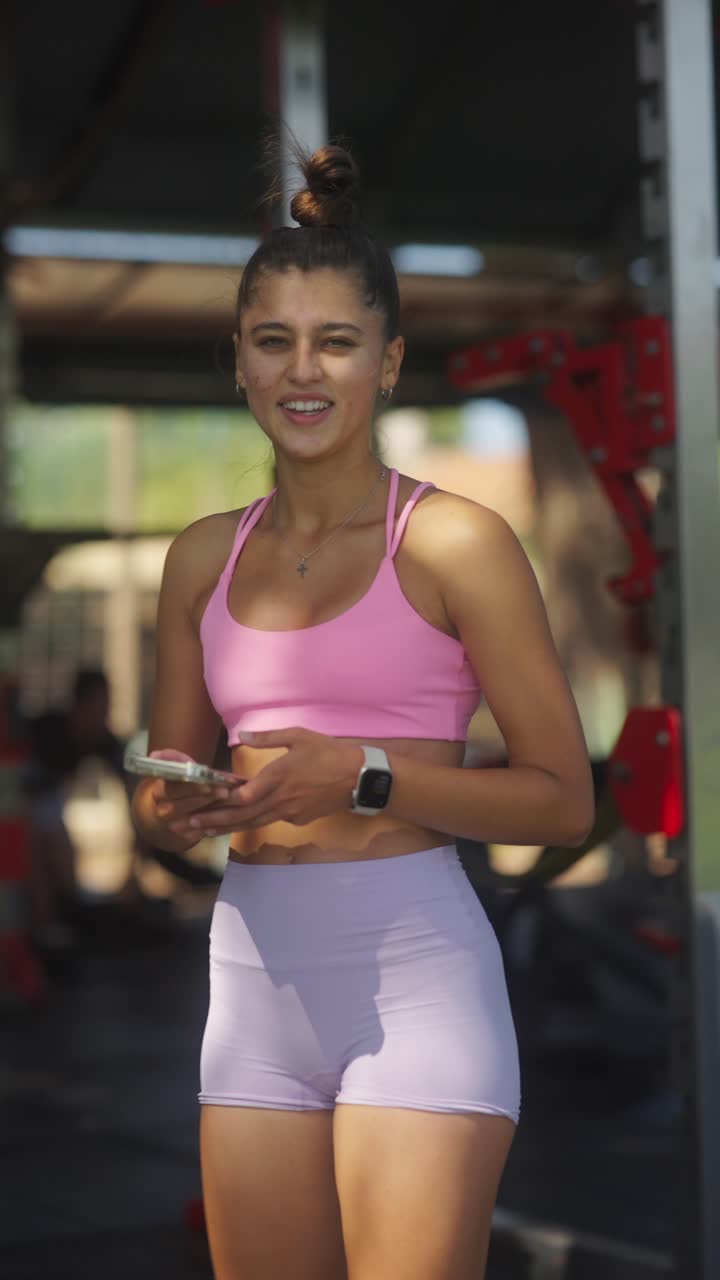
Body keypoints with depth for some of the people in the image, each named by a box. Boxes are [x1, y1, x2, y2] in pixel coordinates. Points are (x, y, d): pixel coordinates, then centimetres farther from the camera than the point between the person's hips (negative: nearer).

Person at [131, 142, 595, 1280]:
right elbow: (164, 784, 21)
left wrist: (361, 777, -17)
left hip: (414, 970, -5)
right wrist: (178, 810, -3)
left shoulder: (453, 541, -5)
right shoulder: (205, 557, 12)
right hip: (254, 973, 5)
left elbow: (565, 800, -6)